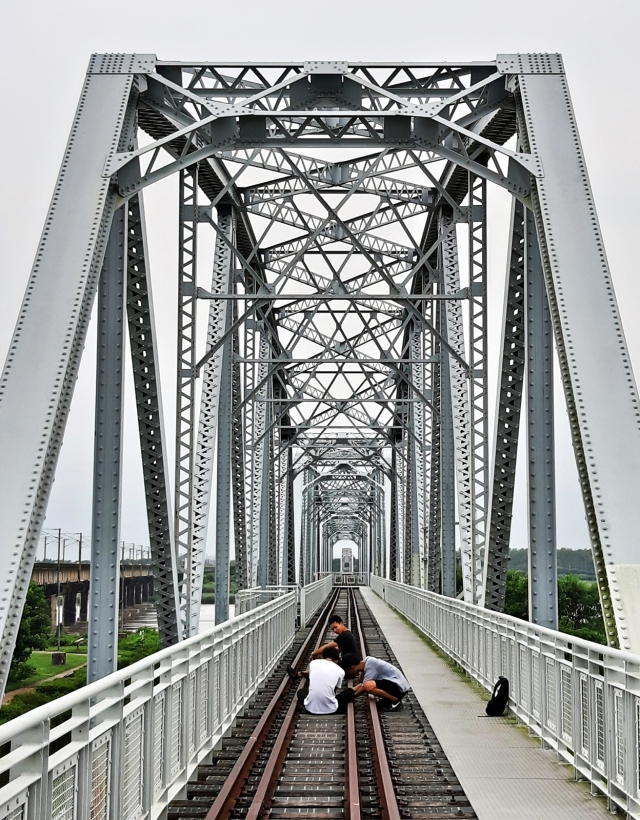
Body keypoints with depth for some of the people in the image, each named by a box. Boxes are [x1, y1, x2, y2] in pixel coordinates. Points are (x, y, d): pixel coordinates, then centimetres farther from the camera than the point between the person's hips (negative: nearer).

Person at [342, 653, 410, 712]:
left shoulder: (370, 666, -19)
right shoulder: (366, 661, 7)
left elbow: (365, 687, -19)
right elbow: (362, 684, 16)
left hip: (399, 687, -10)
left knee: (368, 686, -30)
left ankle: (396, 701, -11)